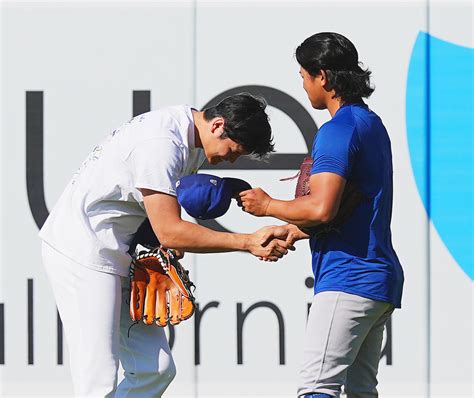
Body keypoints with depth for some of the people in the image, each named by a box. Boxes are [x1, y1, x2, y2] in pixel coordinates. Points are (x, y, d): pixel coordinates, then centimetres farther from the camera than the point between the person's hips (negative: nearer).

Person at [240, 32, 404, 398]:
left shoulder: (338, 130, -12)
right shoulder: (372, 124, 19)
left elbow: (321, 209, -22)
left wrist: (269, 206, -6)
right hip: (381, 279, 10)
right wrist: (293, 231, 24)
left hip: (348, 280, -10)